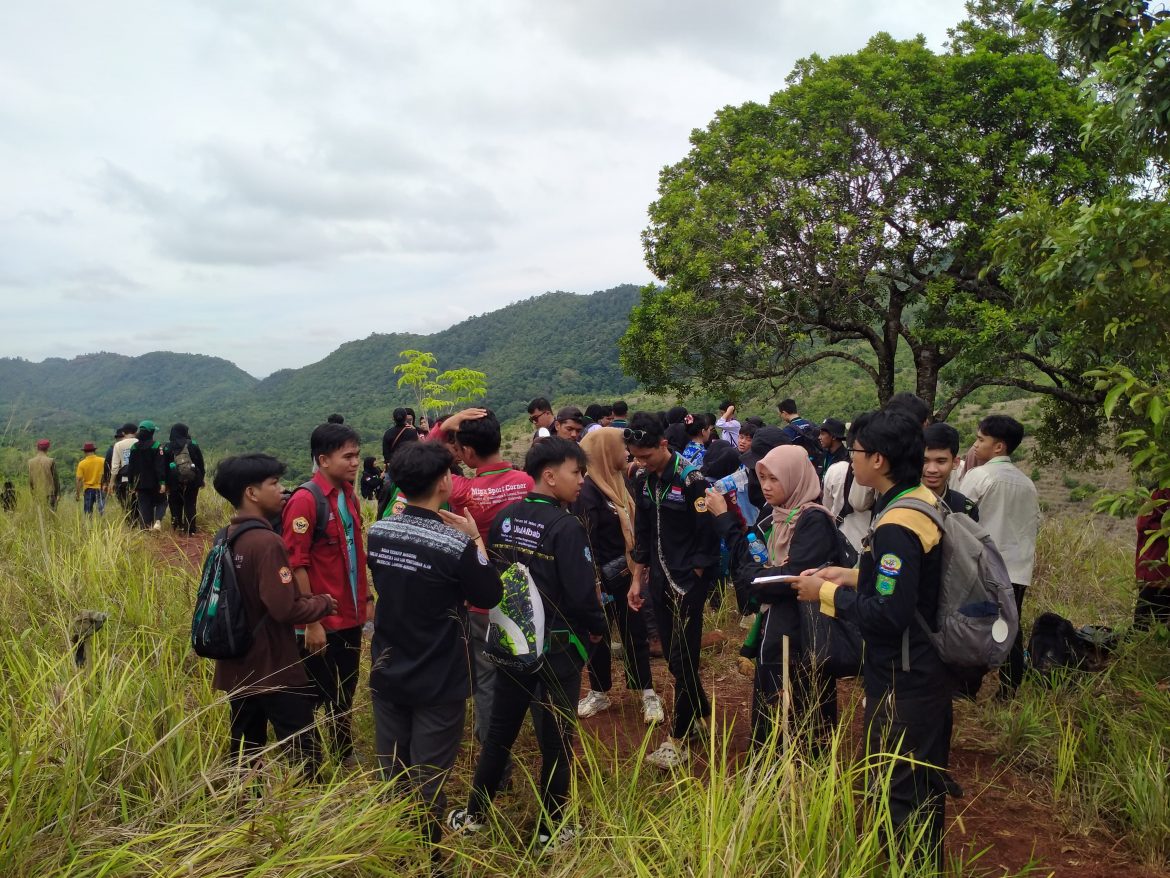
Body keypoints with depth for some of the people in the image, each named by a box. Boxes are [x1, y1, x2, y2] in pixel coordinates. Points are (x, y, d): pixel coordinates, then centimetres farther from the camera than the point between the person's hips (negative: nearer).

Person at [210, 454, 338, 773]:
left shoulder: (226, 538, 5)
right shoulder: (267, 542, -22)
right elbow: (285, 609, -27)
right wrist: (324, 603, -10)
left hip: (236, 666, 9)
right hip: (273, 669, -8)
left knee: (245, 751, 18)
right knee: (304, 752, 3)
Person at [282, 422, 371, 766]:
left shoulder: (349, 495, 7)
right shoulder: (304, 500, -17)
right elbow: (296, 564, -19)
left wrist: (365, 598, 13)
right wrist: (311, 622, -19)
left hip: (351, 617, 7)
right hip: (322, 622, -7)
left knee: (344, 695, 21)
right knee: (312, 698, 9)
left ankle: (344, 758, 37)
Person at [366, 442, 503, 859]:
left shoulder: (378, 532, -7)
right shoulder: (457, 544, -24)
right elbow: (490, 596, -9)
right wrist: (475, 539, -4)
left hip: (387, 674, 6)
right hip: (439, 682, -5)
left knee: (390, 771, 21)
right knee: (428, 777, 11)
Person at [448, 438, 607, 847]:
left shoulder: (503, 519, -1)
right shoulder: (566, 527, -21)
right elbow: (582, 594, -21)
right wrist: (599, 629, -2)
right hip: (558, 645, -6)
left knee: (500, 729, 20)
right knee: (556, 738, 10)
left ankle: (473, 814, 32)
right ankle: (550, 828, 25)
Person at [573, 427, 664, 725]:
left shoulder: (617, 481, 7)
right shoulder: (588, 491, -18)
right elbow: (585, 541, -20)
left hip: (626, 572, 6)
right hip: (604, 577, -6)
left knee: (634, 632, 11)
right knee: (598, 635, 10)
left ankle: (647, 694, 19)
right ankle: (599, 693, 25)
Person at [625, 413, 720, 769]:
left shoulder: (691, 479, -16)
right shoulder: (643, 480, 5)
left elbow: (707, 535, -14)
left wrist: (691, 580, -13)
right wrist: (637, 579, 13)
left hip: (689, 582, -7)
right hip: (659, 580, 7)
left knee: (683, 660, -1)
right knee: (673, 657, 14)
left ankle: (679, 739, 10)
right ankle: (701, 716, 33)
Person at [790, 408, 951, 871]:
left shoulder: (897, 525, -26)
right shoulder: (924, 501, 4)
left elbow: (888, 615, -28)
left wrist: (827, 594, -17)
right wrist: (853, 575, 7)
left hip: (902, 681, -10)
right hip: (927, 670, 10)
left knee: (897, 792, 6)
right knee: (924, 783, 24)